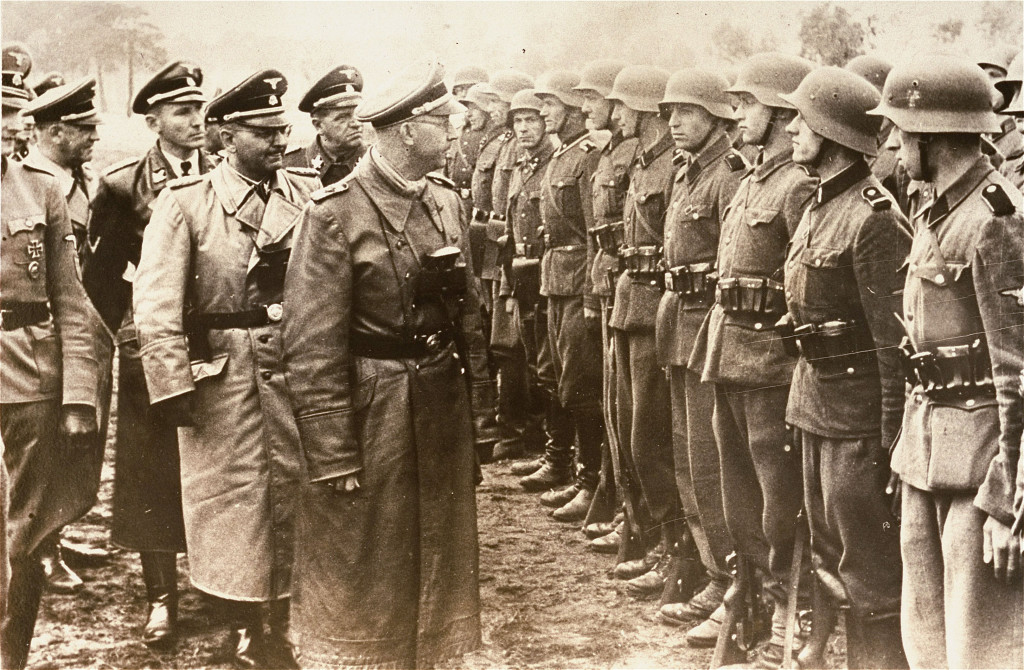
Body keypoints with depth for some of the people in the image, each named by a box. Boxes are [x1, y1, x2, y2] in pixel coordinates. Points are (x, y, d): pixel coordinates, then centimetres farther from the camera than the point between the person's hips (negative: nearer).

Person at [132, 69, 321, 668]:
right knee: (231, 499, 4)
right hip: (223, 373, -3)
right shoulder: (185, 201, -4)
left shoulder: (309, 192, 4)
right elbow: (156, 302, -9)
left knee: (294, 490, 9)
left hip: (298, 366, 3)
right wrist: (173, 384, -15)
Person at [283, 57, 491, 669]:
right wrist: (333, 452, -18)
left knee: (438, 557, 19)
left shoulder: (446, 200, 5)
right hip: (371, 413, -6)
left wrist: (477, 397, 9)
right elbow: (313, 344, -17)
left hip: (445, 410, 7)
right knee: (359, 571, 7)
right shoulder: (336, 214, -16)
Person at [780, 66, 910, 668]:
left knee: (871, 568, 0)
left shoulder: (875, 217, -18)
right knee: (830, 555, 19)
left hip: (859, 410, -9)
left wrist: (893, 436, -19)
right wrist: (805, 393, 15)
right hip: (817, 398, 10)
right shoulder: (820, 205, 10)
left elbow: (896, 338, -19)